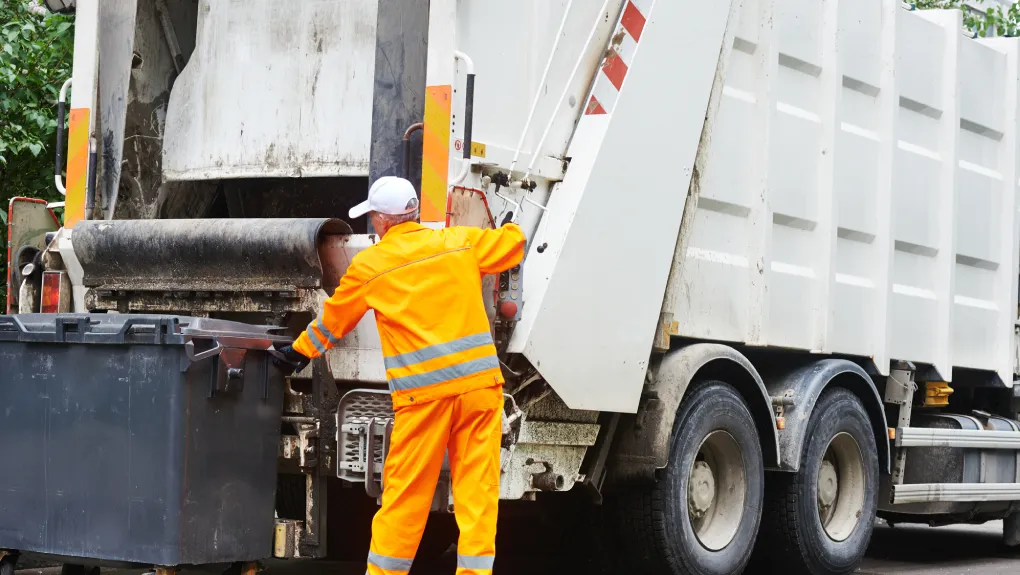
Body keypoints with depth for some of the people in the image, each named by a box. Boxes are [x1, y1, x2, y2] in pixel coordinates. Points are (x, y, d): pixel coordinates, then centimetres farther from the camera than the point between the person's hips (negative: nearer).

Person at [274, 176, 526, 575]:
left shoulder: (368, 265, 5)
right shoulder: (459, 242, 6)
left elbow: (333, 320, 19)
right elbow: (513, 243, 20)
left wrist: (301, 350, 36)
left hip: (422, 390, -1)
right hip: (479, 381, 2)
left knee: (405, 490, 7)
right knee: (477, 488, 3)